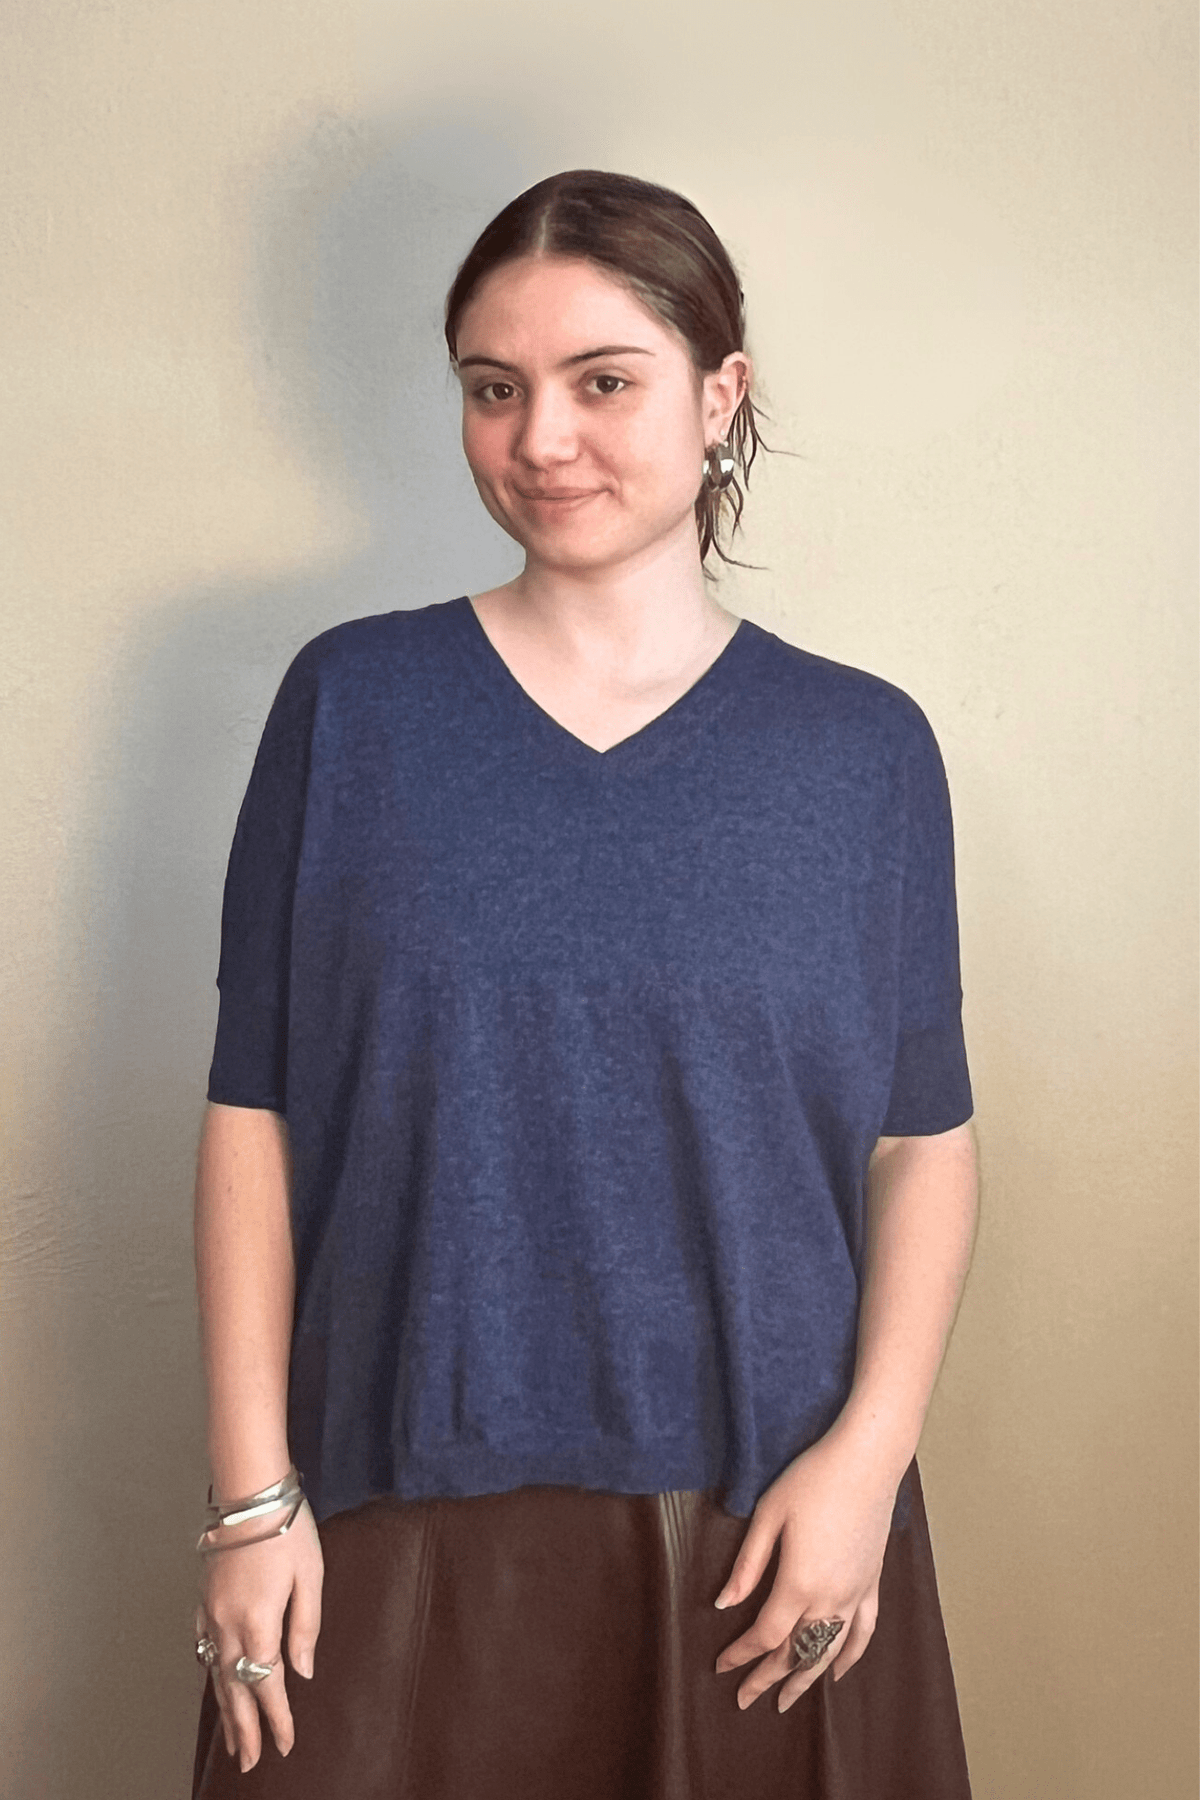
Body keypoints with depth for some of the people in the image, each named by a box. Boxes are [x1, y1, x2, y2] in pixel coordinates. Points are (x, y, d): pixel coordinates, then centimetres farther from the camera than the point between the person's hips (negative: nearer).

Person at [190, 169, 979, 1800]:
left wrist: (868, 1451, -8)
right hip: (406, 1516, 0)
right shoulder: (350, 705, -2)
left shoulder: (864, 748, -1)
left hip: (763, 1530, 1)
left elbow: (926, 1137, 3)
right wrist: (253, 1491, -4)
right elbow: (255, 1110, -2)